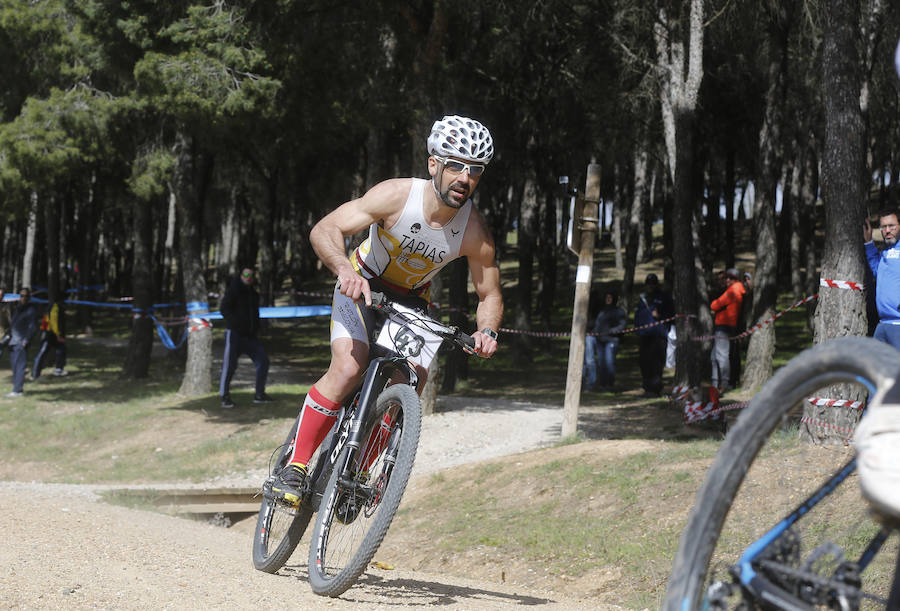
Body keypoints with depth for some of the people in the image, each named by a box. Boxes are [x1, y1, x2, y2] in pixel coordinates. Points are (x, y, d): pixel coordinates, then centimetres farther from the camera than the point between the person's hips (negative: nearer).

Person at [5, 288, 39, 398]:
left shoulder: (31, 310, -4)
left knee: (19, 366, -12)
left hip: (21, 343, -8)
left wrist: (26, 341, -16)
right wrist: (10, 338, 15)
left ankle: (17, 390, -16)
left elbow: (33, 328, -10)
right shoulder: (17, 309, 19)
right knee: (14, 366, 8)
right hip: (13, 342, 8)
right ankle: (18, 389, 15)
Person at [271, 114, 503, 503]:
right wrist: (346, 270, -50)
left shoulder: (475, 234, -21)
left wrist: (487, 331, -30)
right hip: (361, 289, -3)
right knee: (349, 370, -26)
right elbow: (324, 230, -31)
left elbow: (490, 296, -8)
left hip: (412, 302, 3)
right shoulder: (396, 195, -29)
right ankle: (295, 466, -17)